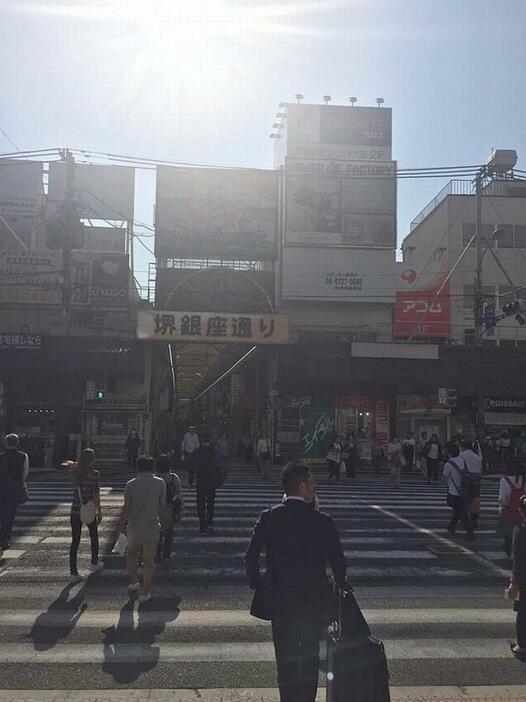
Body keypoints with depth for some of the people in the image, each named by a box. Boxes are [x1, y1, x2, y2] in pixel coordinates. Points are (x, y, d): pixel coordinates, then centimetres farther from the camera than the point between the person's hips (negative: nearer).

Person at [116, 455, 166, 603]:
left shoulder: (131, 484, -7)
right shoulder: (160, 482, -6)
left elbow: (126, 508, -5)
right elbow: (163, 504, 0)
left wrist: (120, 525, 8)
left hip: (134, 528, 1)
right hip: (153, 528, 0)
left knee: (131, 554, 26)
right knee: (149, 560, 9)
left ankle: (133, 582, 27)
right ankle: (145, 593, 12)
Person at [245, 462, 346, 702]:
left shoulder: (268, 517, -8)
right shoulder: (322, 521, -12)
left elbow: (251, 558, -8)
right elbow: (337, 561, -6)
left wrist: (258, 586, 7)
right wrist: (340, 584, 14)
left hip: (279, 600, 1)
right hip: (315, 602, -1)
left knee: (286, 661, 14)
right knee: (310, 659, 15)